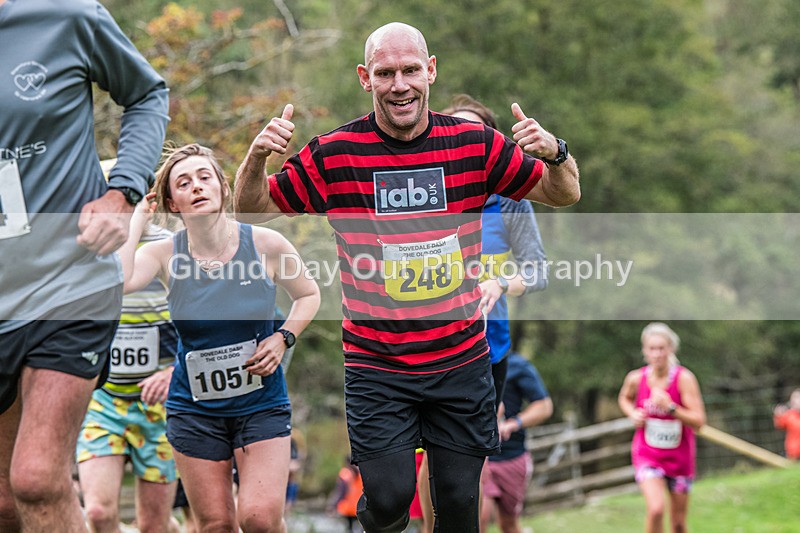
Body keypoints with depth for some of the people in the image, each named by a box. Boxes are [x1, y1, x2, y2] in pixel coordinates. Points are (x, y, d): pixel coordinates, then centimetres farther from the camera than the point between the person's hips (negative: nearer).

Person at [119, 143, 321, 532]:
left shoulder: (266, 245, -8)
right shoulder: (165, 255, -7)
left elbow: (308, 295, 10)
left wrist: (283, 339, -8)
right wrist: (138, 218, -17)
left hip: (262, 403, -1)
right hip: (194, 408, 1)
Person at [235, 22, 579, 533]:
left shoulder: (475, 143, 0)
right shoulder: (333, 154, -4)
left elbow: (564, 194, 8)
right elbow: (252, 210, 5)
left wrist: (554, 151, -14)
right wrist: (257, 156, -15)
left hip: (462, 359, 2)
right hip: (376, 364, -2)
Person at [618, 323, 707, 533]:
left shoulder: (684, 378, -16)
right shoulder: (636, 378, -8)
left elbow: (698, 421, -20)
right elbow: (624, 398, 16)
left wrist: (670, 407, -32)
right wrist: (633, 414, -4)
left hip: (679, 458, 0)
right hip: (647, 454, 0)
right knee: (655, 509, -24)